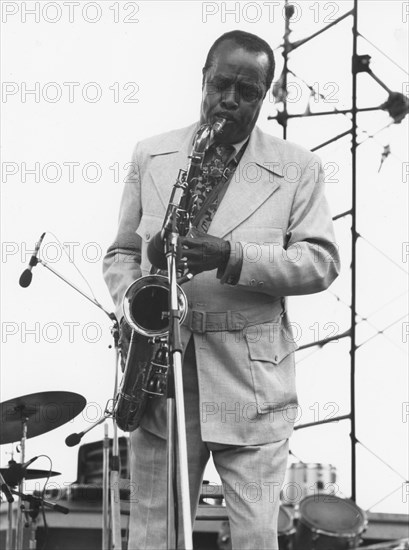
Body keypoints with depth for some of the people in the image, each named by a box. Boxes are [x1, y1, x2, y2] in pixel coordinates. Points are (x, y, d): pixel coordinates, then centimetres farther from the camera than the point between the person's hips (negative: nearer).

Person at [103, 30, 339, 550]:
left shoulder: (297, 168, 5)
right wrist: (131, 311, -5)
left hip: (253, 382, -2)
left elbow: (322, 261, -3)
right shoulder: (150, 156, 12)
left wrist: (232, 257, -17)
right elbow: (122, 252, 16)